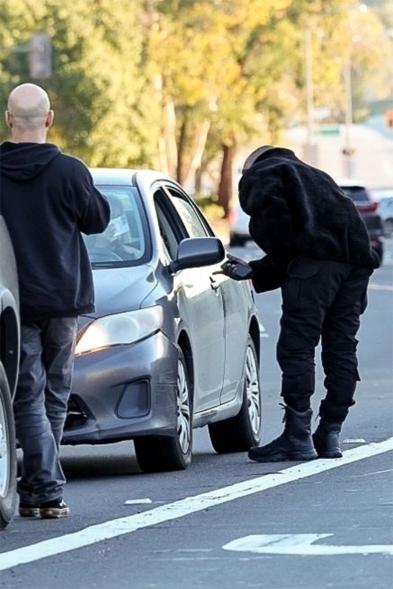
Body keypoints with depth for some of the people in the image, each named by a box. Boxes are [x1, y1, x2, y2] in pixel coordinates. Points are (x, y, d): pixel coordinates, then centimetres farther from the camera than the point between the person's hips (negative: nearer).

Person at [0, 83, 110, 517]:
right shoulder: (68, 171, -7)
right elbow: (97, 220, 6)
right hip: (62, 299, 1)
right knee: (54, 395, 13)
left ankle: (46, 491, -11)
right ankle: (40, 488, 17)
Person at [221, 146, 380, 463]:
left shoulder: (260, 173, 15)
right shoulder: (316, 177, 38)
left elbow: (267, 203, -12)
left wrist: (281, 256, -1)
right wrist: (252, 272, 36)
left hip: (317, 257, -8)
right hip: (356, 259, 8)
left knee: (296, 347, -6)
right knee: (341, 349, 11)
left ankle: (297, 437, -11)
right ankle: (330, 434, 12)